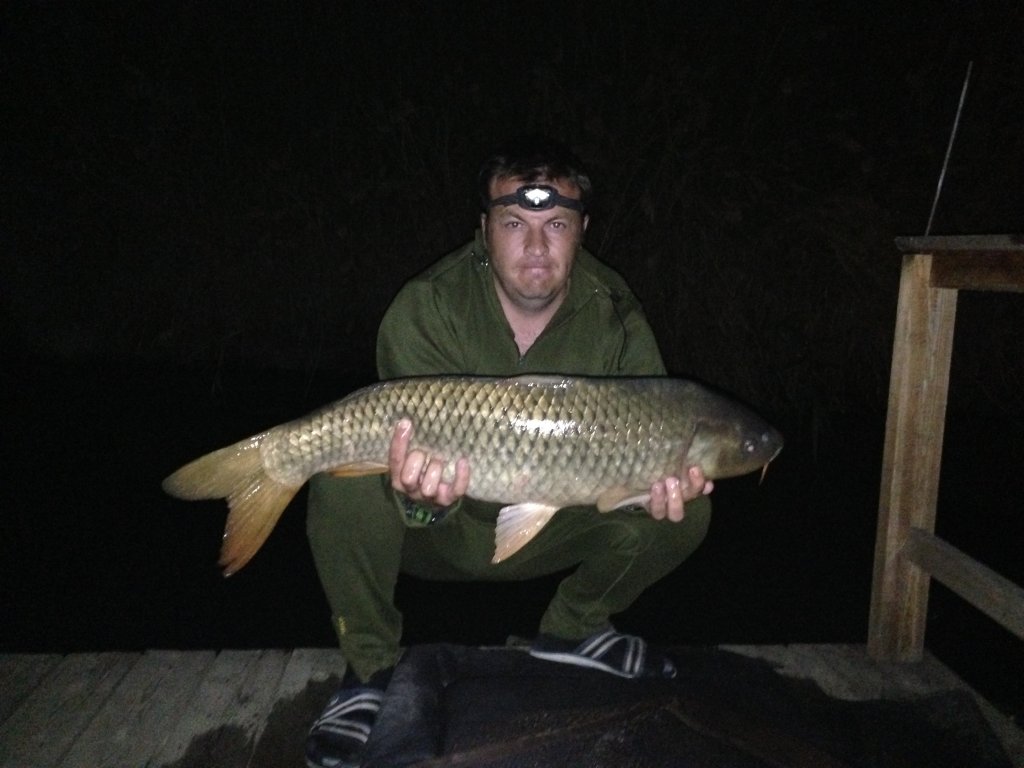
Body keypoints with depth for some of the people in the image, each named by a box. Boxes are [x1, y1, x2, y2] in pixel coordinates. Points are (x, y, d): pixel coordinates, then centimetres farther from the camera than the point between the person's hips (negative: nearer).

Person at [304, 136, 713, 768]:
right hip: (443, 529, -2)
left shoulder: (616, 319, -12)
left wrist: (664, 477, -37)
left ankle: (576, 628, 10)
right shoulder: (427, 308, -20)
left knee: (683, 511, -18)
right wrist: (421, 496, -50)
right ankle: (370, 668, -4)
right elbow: (417, 447, -26)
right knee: (346, 484, -31)